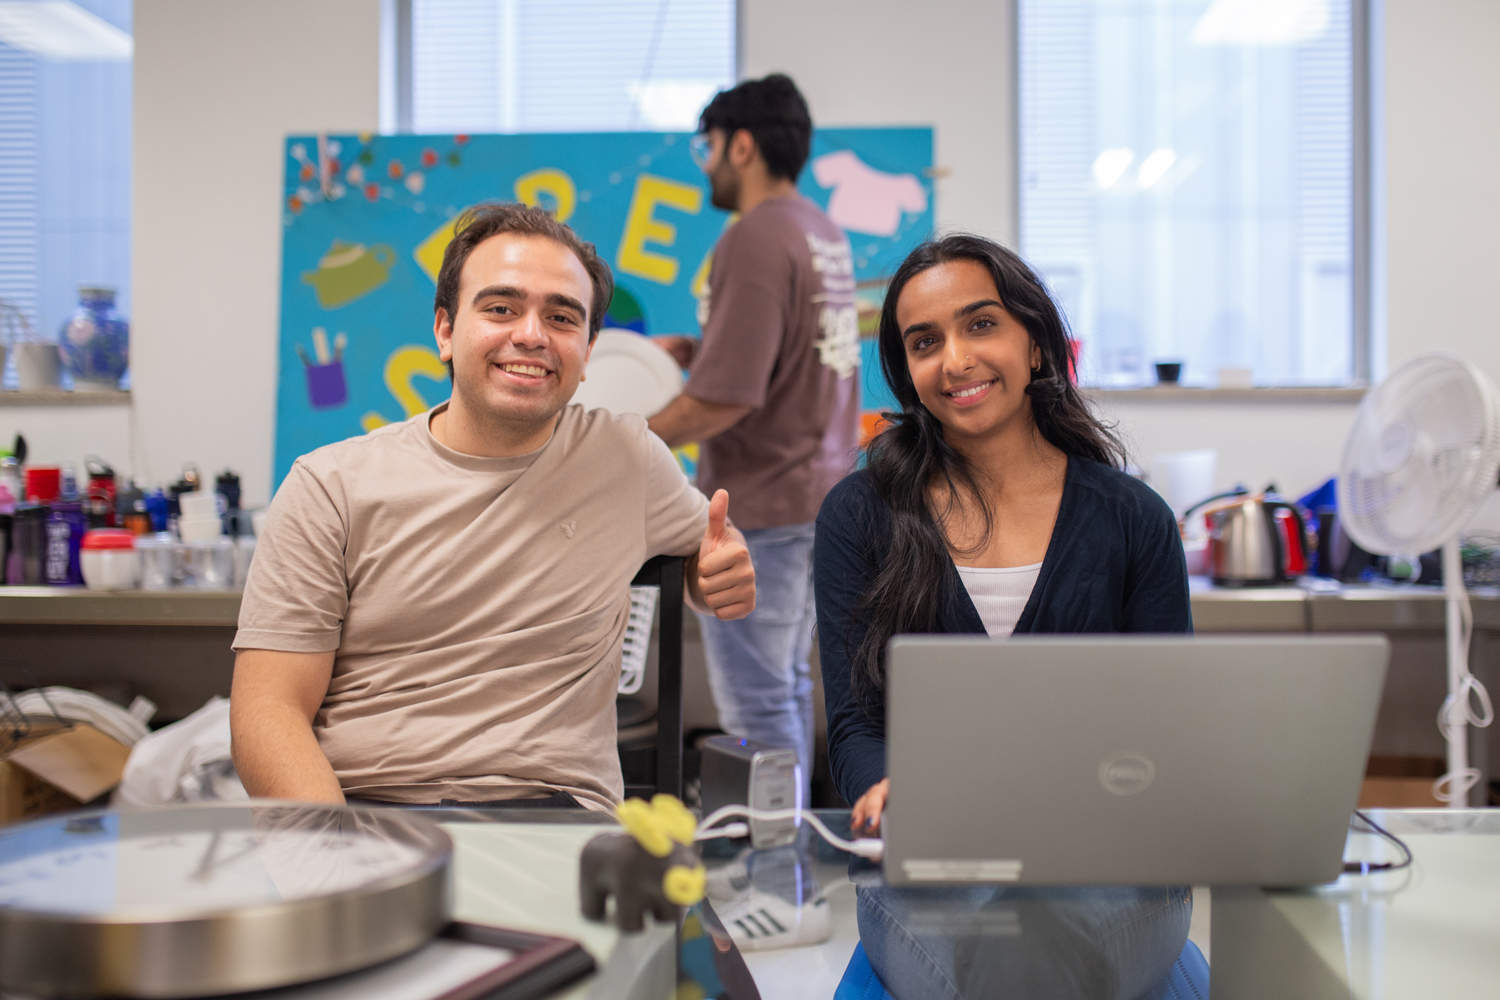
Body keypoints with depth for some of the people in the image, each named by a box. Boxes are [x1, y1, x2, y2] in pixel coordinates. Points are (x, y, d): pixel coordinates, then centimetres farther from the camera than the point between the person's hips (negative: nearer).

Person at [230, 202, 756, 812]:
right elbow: (267, 708, 1)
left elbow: (703, 539, 31)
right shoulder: (331, 486, 5)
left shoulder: (627, 457, 10)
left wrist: (725, 579, 6)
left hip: (551, 807, 0)